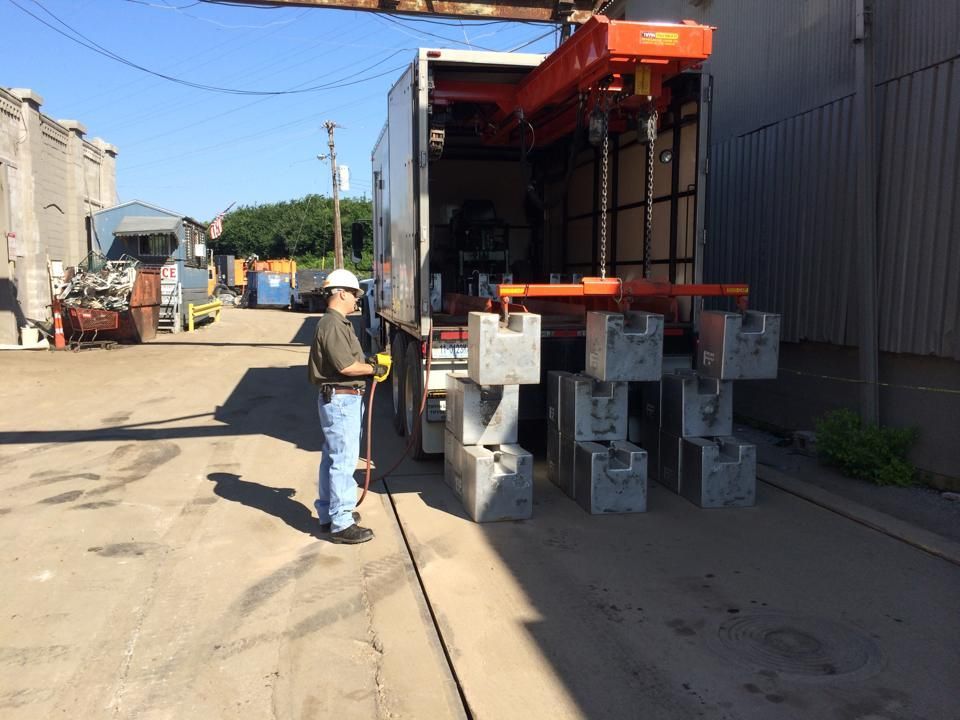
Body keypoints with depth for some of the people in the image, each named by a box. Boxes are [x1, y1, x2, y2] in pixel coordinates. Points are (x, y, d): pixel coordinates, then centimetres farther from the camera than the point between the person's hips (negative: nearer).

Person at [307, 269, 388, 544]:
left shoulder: (337, 323, 16)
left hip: (342, 399, 11)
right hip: (341, 400, -11)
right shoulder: (333, 325, -18)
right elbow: (346, 366, -24)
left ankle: (329, 514, 29)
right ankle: (341, 524, -1)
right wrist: (373, 369, -10)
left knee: (333, 459, 18)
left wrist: (366, 362, 8)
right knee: (343, 462, -7)